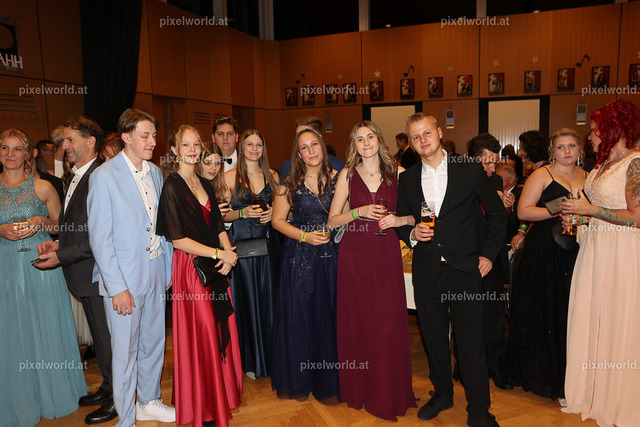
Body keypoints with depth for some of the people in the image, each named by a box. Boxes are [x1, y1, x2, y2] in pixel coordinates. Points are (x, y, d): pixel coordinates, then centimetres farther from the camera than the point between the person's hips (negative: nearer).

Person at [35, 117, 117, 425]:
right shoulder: (77, 177, 12)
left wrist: (62, 256, -21)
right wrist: (57, 243, 3)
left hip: (97, 272, -10)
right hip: (86, 274, 10)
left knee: (107, 337, 5)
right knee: (99, 334, 21)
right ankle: (108, 388, 39)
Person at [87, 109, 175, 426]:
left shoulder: (156, 173, 7)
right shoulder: (103, 176, -12)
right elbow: (99, 238, -13)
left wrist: (168, 268, 9)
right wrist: (117, 287, -15)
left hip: (155, 273, 6)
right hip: (123, 278, -6)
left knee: (154, 343, 18)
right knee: (125, 351, 8)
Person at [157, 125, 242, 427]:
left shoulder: (205, 184, 12)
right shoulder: (172, 186, -10)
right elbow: (178, 239, -15)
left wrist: (229, 255, -4)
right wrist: (218, 253, -13)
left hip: (217, 268, 6)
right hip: (191, 267, -6)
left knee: (221, 330, 13)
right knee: (201, 334, 3)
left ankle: (223, 391, 33)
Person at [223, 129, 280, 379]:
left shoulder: (272, 175, 8)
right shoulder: (230, 177, -1)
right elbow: (222, 215, 0)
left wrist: (273, 213, -5)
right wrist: (243, 213, -17)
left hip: (268, 243, 3)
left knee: (268, 299, 8)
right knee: (247, 299, 4)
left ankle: (269, 356, 25)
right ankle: (250, 360, 20)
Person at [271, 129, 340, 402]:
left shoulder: (337, 179, 3)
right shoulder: (290, 184, 0)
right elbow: (277, 220, 3)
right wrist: (304, 236, -10)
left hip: (332, 255, 1)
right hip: (300, 257, 0)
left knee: (329, 315, 5)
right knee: (299, 316, 5)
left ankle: (327, 382, 24)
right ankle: (298, 381, 26)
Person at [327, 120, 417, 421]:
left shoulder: (398, 173, 4)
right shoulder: (348, 175, 5)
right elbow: (332, 220, 5)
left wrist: (399, 219, -11)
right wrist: (359, 212, -10)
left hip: (386, 254, 0)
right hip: (354, 254, 0)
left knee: (388, 322, 2)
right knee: (357, 321, 6)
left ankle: (389, 393, 21)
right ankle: (360, 390, 25)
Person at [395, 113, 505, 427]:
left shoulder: (470, 171, 0)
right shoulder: (407, 180, 7)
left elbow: (496, 213, 7)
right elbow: (401, 222, 13)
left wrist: (489, 253, 2)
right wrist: (412, 234, -9)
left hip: (463, 271, -2)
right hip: (426, 273, 3)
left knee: (471, 343, 3)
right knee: (434, 339, 14)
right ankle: (442, 394, 36)